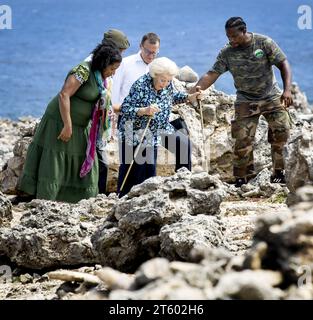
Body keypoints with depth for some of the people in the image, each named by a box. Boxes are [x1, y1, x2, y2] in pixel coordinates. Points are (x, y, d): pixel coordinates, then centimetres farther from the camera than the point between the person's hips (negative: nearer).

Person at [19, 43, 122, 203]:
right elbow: (64, 95, -26)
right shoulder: (84, 71, -21)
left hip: (80, 127, 9)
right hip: (60, 121, -9)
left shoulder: (101, 77, 7)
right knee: (52, 165, -6)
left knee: (83, 165, 8)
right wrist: (67, 126, -26)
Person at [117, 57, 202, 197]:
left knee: (149, 171, 9)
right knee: (131, 172, -1)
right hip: (134, 135, -6)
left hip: (152, 137, 6)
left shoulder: (167, 85, -4)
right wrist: (144, 111, -39)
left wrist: (189, 97, 6)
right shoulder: (140, 86, -24)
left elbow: (172, 96, 20)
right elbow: (125, 110, -25)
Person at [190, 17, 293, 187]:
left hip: (271, 96, -1)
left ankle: (278, 172, 3)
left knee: (281, 131, -12)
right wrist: (192, 92, -26)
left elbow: (283, 64, -11)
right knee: (242, 139, -6)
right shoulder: (226, 53, -9)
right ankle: (241, 178, 6)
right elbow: (211, 75, -12)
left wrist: (287, 90, -24)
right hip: (246, 101, 1)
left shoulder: (264, 43, -13)